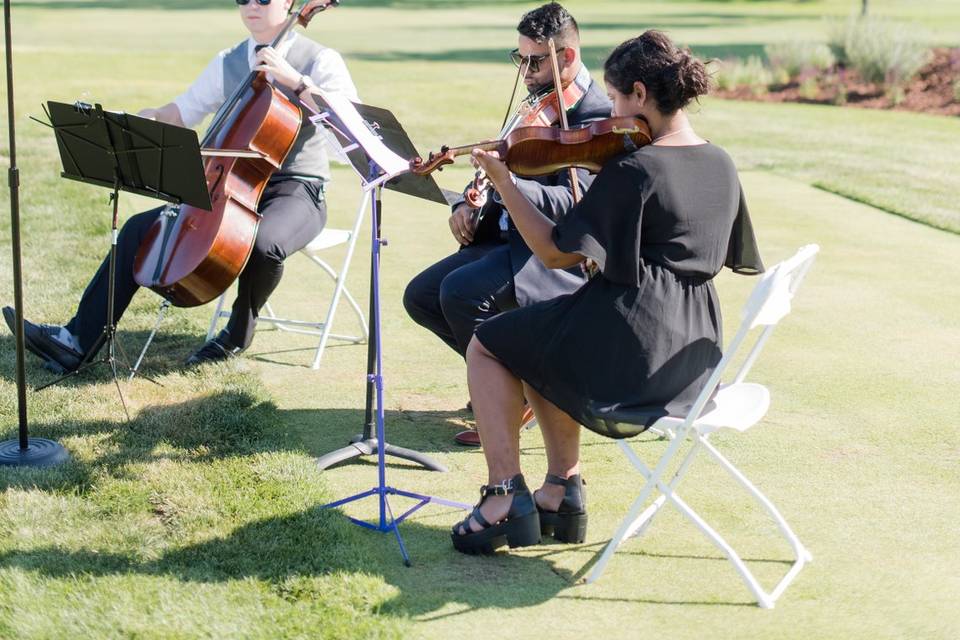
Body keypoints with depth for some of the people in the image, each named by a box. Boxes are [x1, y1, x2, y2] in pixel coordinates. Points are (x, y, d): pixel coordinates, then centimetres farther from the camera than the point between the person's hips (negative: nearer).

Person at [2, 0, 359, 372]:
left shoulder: (320, 60, -5)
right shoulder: (227, 63, 13)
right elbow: (177, 114, 17)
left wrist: (295, 80, -25)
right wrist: (138, 120, -5)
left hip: (297, 191, -6)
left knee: (264, 242, -38)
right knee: (141, 228, -7)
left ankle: (239, 333, -8)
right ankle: (77, 341, -8)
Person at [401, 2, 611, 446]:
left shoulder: (596, 118, -15)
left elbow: (572, 203, -27)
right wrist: (468, 205, 2)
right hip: (510, 238, 9)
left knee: (461, 291, -29)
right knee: (420, 296, 1)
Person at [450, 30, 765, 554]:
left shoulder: (631, 170, -17)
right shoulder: (721, 166, 6)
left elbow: (555, 253, -16)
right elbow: (735, 259, 19)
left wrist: (502, 182, -10)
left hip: (628, 350, -8)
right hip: (693, 358, 8)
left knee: (488, 346, 13)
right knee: (540, 343, 30)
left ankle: (505, 498, 6)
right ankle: (562, 491, 23)